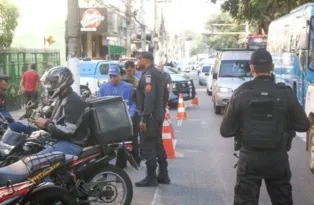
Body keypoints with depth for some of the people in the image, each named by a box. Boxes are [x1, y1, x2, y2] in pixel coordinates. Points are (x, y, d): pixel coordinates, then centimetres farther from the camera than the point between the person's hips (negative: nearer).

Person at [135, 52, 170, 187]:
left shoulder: (148, 74, -16)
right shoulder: (156, 73, 16)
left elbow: (149, 97, -25)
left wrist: (144, 118, -25)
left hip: (150, 115, -10)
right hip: (158, 114, 10)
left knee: (148, 146, -6)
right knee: (158, 145, 14)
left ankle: (151, 178, -3)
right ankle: (163, 175, 19)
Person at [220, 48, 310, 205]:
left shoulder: (241, 94, -9)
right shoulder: (286, 93, -8)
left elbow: (225, 131, -4)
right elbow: (303, 126, -1)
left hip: (250, 158, -1)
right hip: (278, 158, 1)